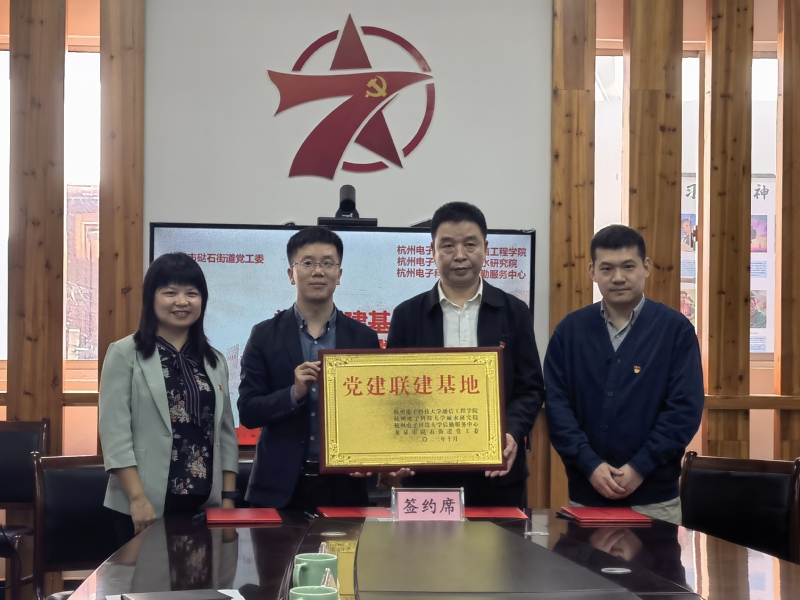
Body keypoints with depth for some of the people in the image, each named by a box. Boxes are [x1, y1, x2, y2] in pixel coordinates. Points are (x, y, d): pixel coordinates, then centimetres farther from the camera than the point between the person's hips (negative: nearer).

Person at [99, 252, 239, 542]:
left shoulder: (214, 361, 12)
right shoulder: (125, 354, -2)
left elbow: (226, 432, 13)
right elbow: (115, 432, -8)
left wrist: (228, 498, 5)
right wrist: (138, 499, -15)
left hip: (206, 505, 4)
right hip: (148, 506, -4)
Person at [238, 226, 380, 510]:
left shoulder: (364, 338, 4)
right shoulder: (265, 335, 2)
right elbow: (248, 412, -3)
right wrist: (295, 393, -18)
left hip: (344, 486, 1)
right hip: (279, 487, -1)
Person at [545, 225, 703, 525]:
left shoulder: (675, 328, -3)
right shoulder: (570, 330, 3)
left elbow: (685, 408, -8)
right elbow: (556, 404, -2)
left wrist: (640, 467, -14)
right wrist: (590, 465, -13)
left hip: (654, 496, -2)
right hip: (586, 493, 2)